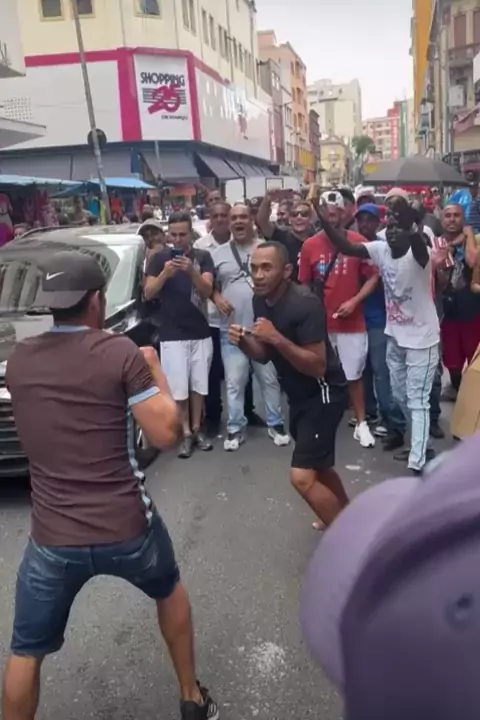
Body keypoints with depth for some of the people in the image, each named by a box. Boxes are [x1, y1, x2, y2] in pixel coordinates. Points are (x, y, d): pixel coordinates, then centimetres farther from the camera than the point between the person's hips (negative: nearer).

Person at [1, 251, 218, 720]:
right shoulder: (121, 353, -12)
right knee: (169, 592, 30)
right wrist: (154, 370, 5)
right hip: (127, 529, -1)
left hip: (52, 540, 2)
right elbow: (165, 432, -10)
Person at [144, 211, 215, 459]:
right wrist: (165, 274, -21)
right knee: (178, 388, -1)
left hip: (200, 332, 1)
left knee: (198, 385, 9)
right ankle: (186, 434, 11)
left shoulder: (203, 257, 3)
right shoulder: (158, 258, 2)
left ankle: (197, 429, 23)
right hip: (171, 334, -1)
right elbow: (148, 294, -4)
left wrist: (192, 271, -27)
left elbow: (207, 291, -9)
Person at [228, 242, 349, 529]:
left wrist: (276, 337, -36)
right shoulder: (261, 300, -1)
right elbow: (264, 355, 7)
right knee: (318, 465, 25)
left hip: (324, 393, -9)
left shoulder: (305, 303, -26)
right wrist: (243, 341, -13)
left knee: (302, 476, -14)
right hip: (298, 394, 9)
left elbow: (317, 366, -28)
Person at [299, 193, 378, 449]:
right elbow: (304, 284, 6)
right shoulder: (310, 245, -1)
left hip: (352, 323, -1)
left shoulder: (359, 242, -7)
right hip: (319, 322, 2)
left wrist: (354, 301, -15)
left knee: (354, 375, 7)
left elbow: (373, 277, -3)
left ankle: (361, 424, 21)